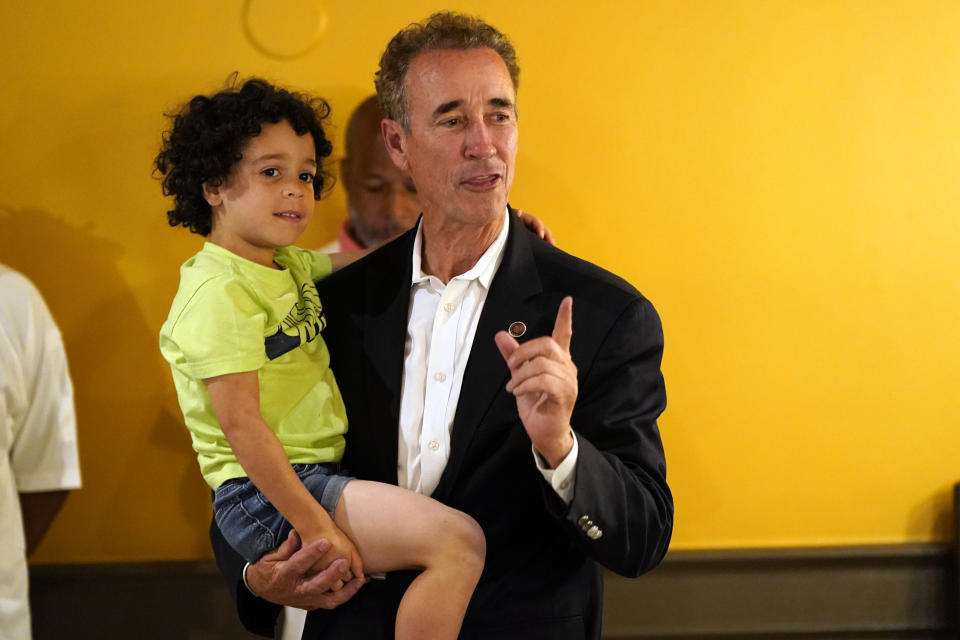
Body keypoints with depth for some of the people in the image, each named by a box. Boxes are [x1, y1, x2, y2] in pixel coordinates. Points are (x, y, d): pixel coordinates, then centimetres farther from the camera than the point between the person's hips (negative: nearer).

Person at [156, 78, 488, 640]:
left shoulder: (290, 267, 13)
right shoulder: (221, 293, -15)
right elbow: (240, 423, -20)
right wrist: (315, 529, -22)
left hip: (312, 478, 10)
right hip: (269, 495, -10)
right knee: (457, 540, -22)